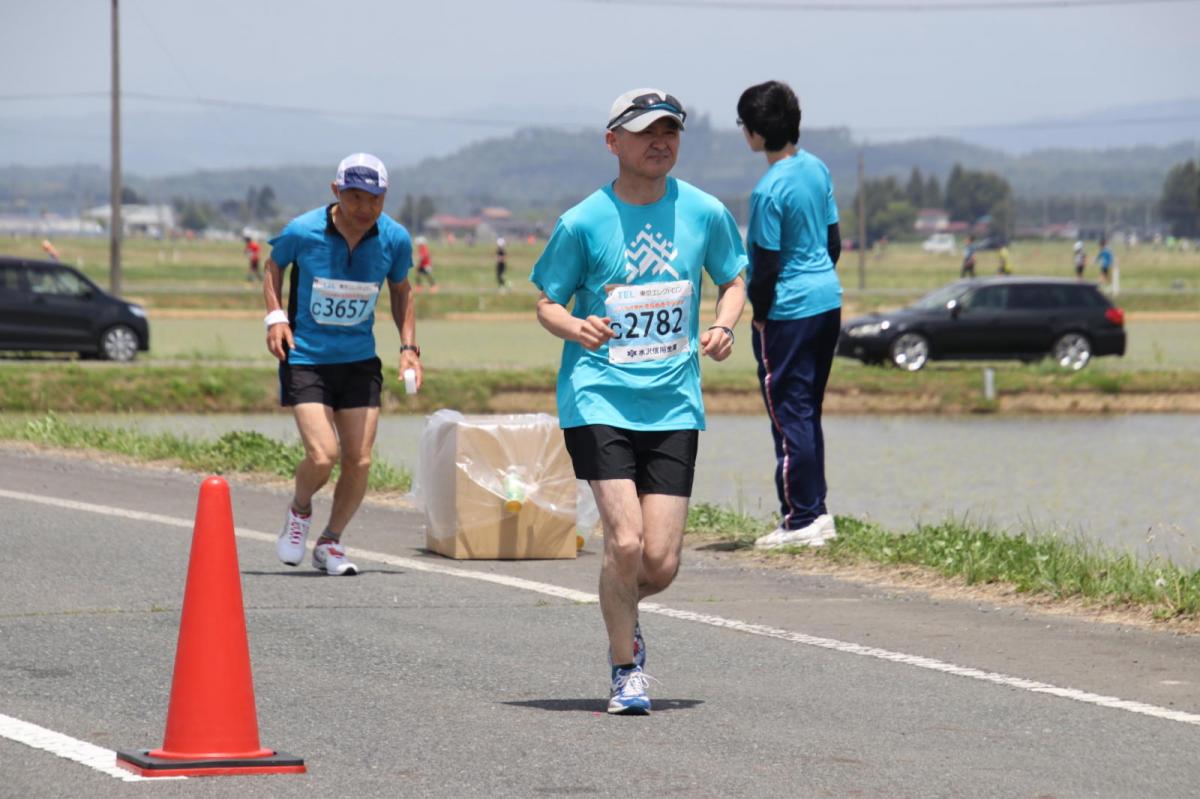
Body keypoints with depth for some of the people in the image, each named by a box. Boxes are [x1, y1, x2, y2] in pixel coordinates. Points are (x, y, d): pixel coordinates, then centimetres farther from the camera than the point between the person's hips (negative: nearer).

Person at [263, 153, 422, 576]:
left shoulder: (395, 239, -7)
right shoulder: (302, 231, -14)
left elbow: (400, 288, 12)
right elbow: (274, 265, 7)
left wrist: (408, 345, 3)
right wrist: (275, 316, -7)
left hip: (360, 361, 3)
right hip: (305, 358, -3)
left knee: (359, 461, -1)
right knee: (323, 456, -16)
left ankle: (330, 544, 21)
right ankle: (299, 511, 17)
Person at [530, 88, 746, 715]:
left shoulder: (704, 213, 2)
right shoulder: (582, 222, -5)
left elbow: (732, 280, 16)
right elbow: (546, 302, 3)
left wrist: (723, 325, -5)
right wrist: (575, 327, -19)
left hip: (674, 404, 3)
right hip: (598, 398, -3)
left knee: (661, 563, -3)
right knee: (625, 540, -15)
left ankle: (623, 618, 32)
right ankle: (625, 669, 7)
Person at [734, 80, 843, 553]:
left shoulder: (769, 191, -20)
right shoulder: (817, 169, 5)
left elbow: (767, 266, -16)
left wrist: (760, 314, -2)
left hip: (788, 313, -8)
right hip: (828, 301, 8)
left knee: (789, 415, -2)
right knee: (808, 412, 15)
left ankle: (801, 521, 0)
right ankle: (816, 512, 17)